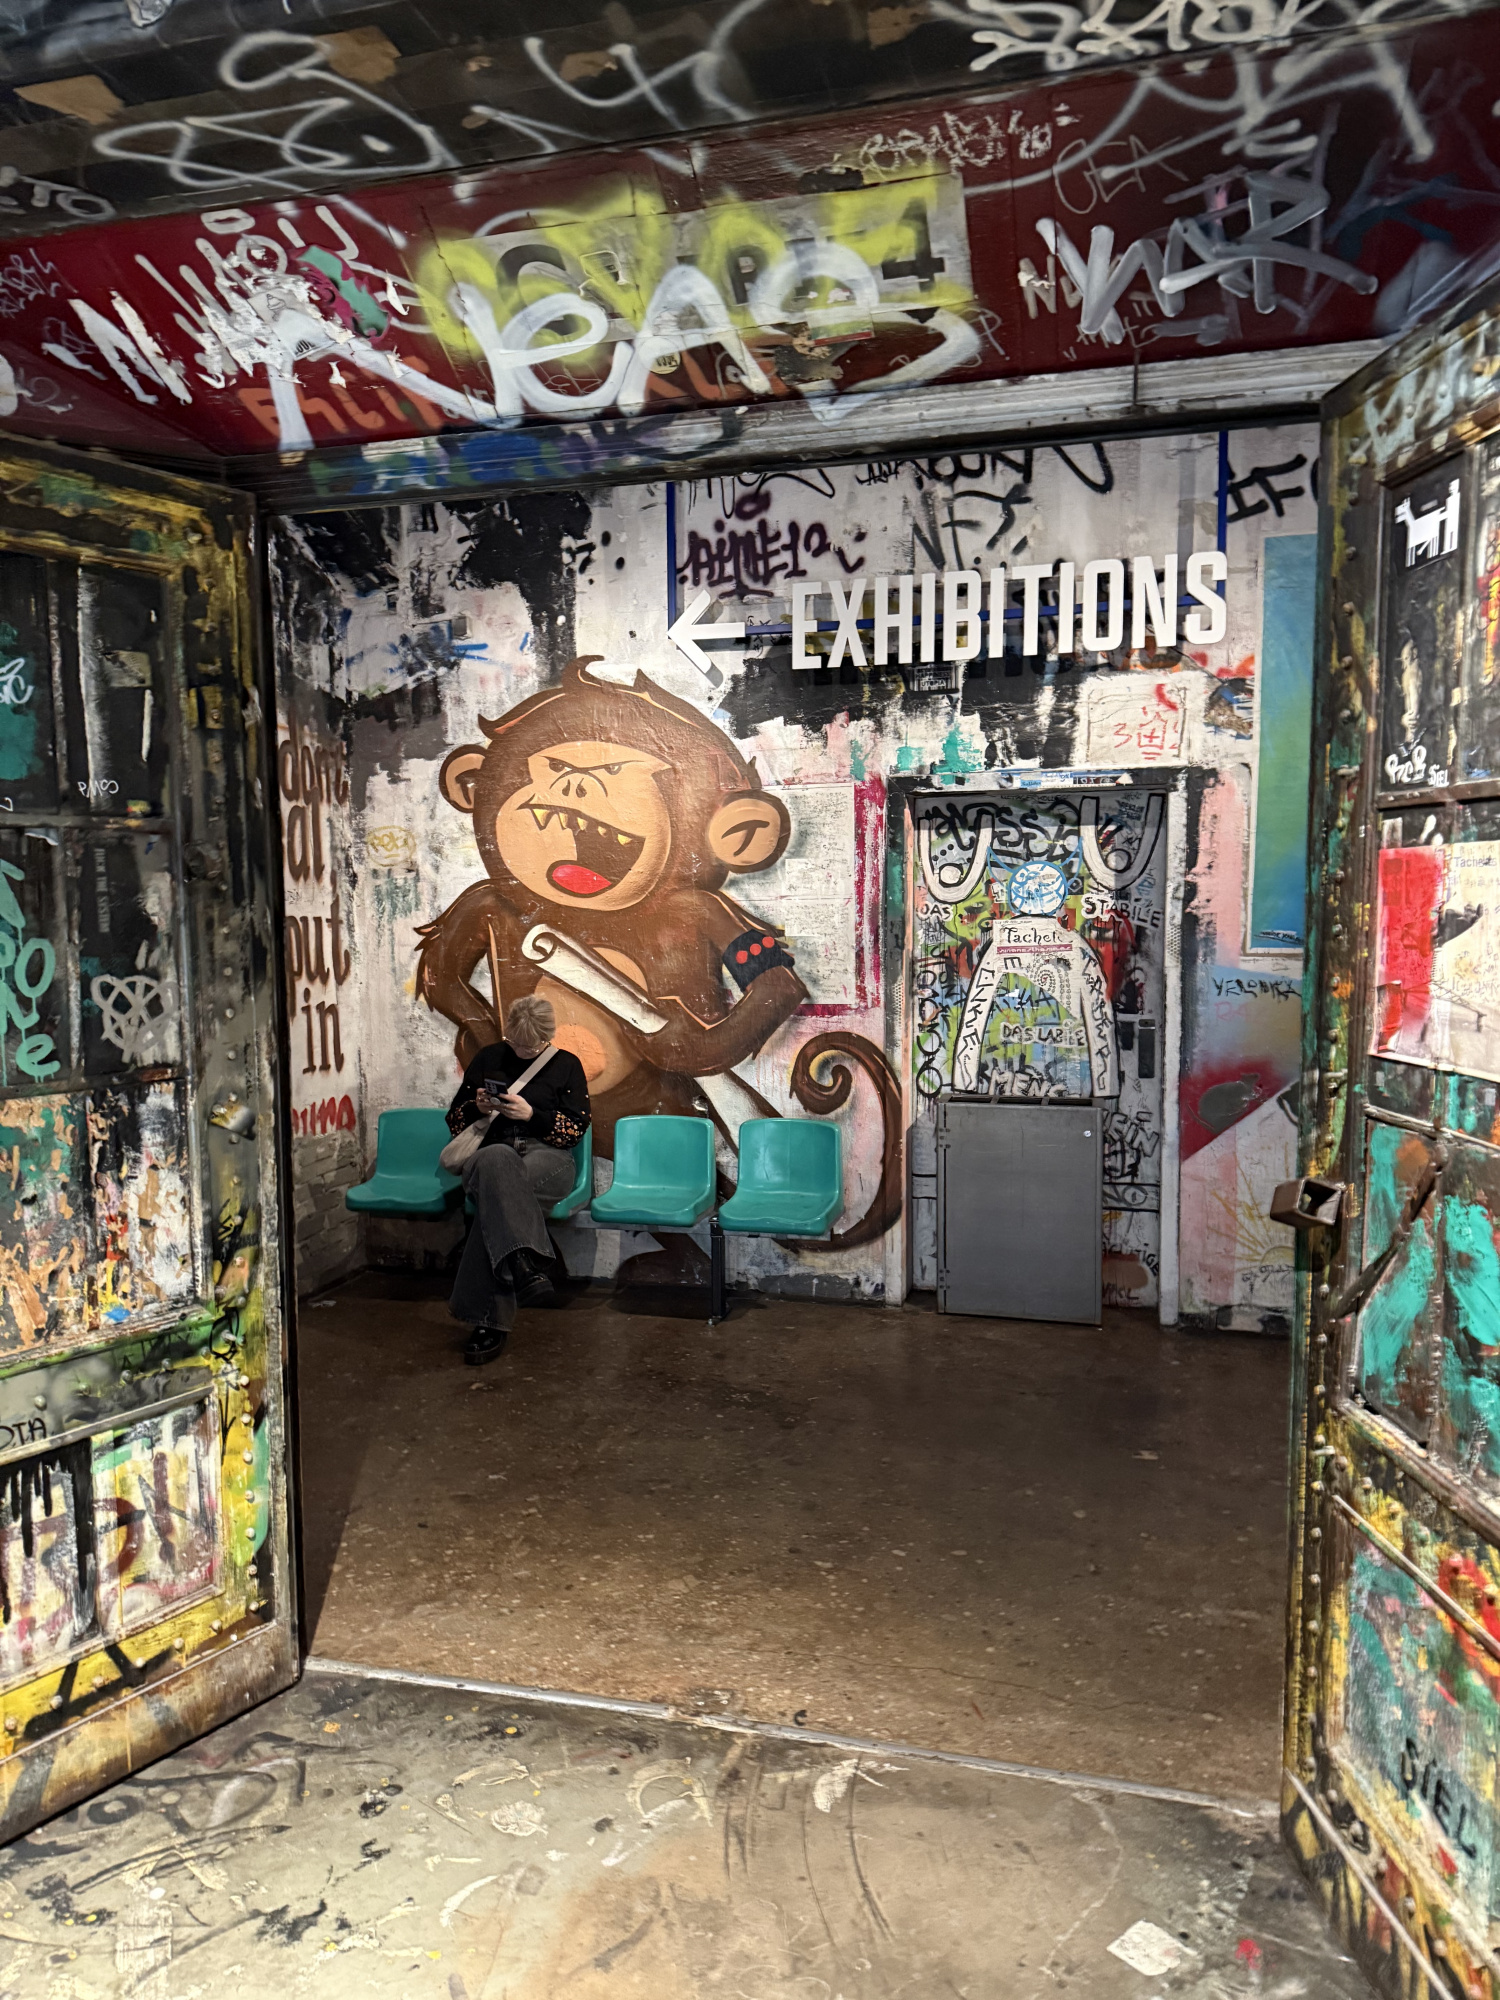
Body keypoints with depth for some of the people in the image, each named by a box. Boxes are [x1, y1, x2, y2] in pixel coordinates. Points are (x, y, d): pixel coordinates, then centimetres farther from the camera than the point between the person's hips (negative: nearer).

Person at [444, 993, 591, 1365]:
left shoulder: (566, 1065, 14)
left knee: (496, 1198, -38)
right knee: (497, 1158, -42)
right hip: (490, 1154, 1)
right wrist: (477, 1108, -3)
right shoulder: (488, 1059, 20)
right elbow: (454, 1120, 20)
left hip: (546, 1157, -1)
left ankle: (488, 1319, -43)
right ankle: (524, 1263, -59)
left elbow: (576, 1129, 5)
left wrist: (532, 1115, -9)